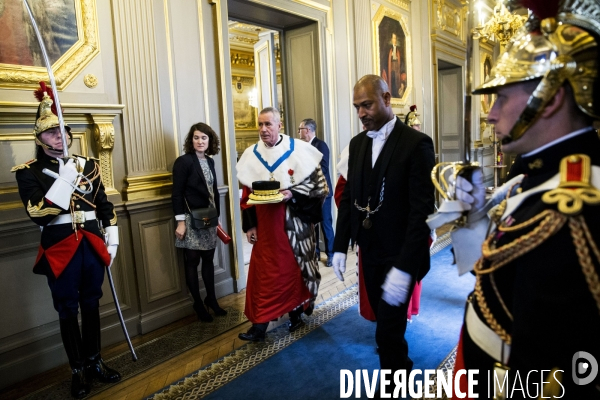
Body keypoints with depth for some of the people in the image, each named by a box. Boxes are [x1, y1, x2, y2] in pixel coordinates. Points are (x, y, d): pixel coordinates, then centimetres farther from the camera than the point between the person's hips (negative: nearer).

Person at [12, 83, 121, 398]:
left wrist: (111, 241, 4)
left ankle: (94, 362, 31)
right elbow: (38, 215, -16)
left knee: (91, 305, 15)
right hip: (60, 248, -3)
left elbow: (105, 206, 10)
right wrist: (65, 181, -22)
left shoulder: (88, 165, 7)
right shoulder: (28, 172, -4)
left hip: (92, 244, 4)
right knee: (68, 311, 8)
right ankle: (78, 370, 24)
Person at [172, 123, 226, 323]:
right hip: (191, 220, -6)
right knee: (192, 262, 5)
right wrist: (180, 222, -16)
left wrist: (216, 217, 13)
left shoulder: (210, 161, 9)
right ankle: (198, 304, 17)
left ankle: (211, 299, 28)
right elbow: (177, 194, -13)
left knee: (208, 259, 14)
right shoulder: (183, 161, -10)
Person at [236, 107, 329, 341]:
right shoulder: (251, 155, 5)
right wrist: (249, 224, 2)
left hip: (294, 221, -3)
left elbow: (319, 184, -6)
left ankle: (296, 313, 31)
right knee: (264, 272, 4)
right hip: (265, 225, 3)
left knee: (295, 267, 10)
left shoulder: (299, 150, -7)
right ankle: (260, 324, 12)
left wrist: (292, 194, -20)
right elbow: (246, 194, 8)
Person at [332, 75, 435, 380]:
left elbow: (422, 210, -19)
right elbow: (348, 197, 9)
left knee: (388, 332, 2)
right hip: (369, 252, 6)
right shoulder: (357, 143, 6)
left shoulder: (416, 143, -14)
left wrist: (404, 266, -24)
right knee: (384, 321, 19)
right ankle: (402, 369, 43)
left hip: (398, 256, -6)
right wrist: (340, 247, 5)